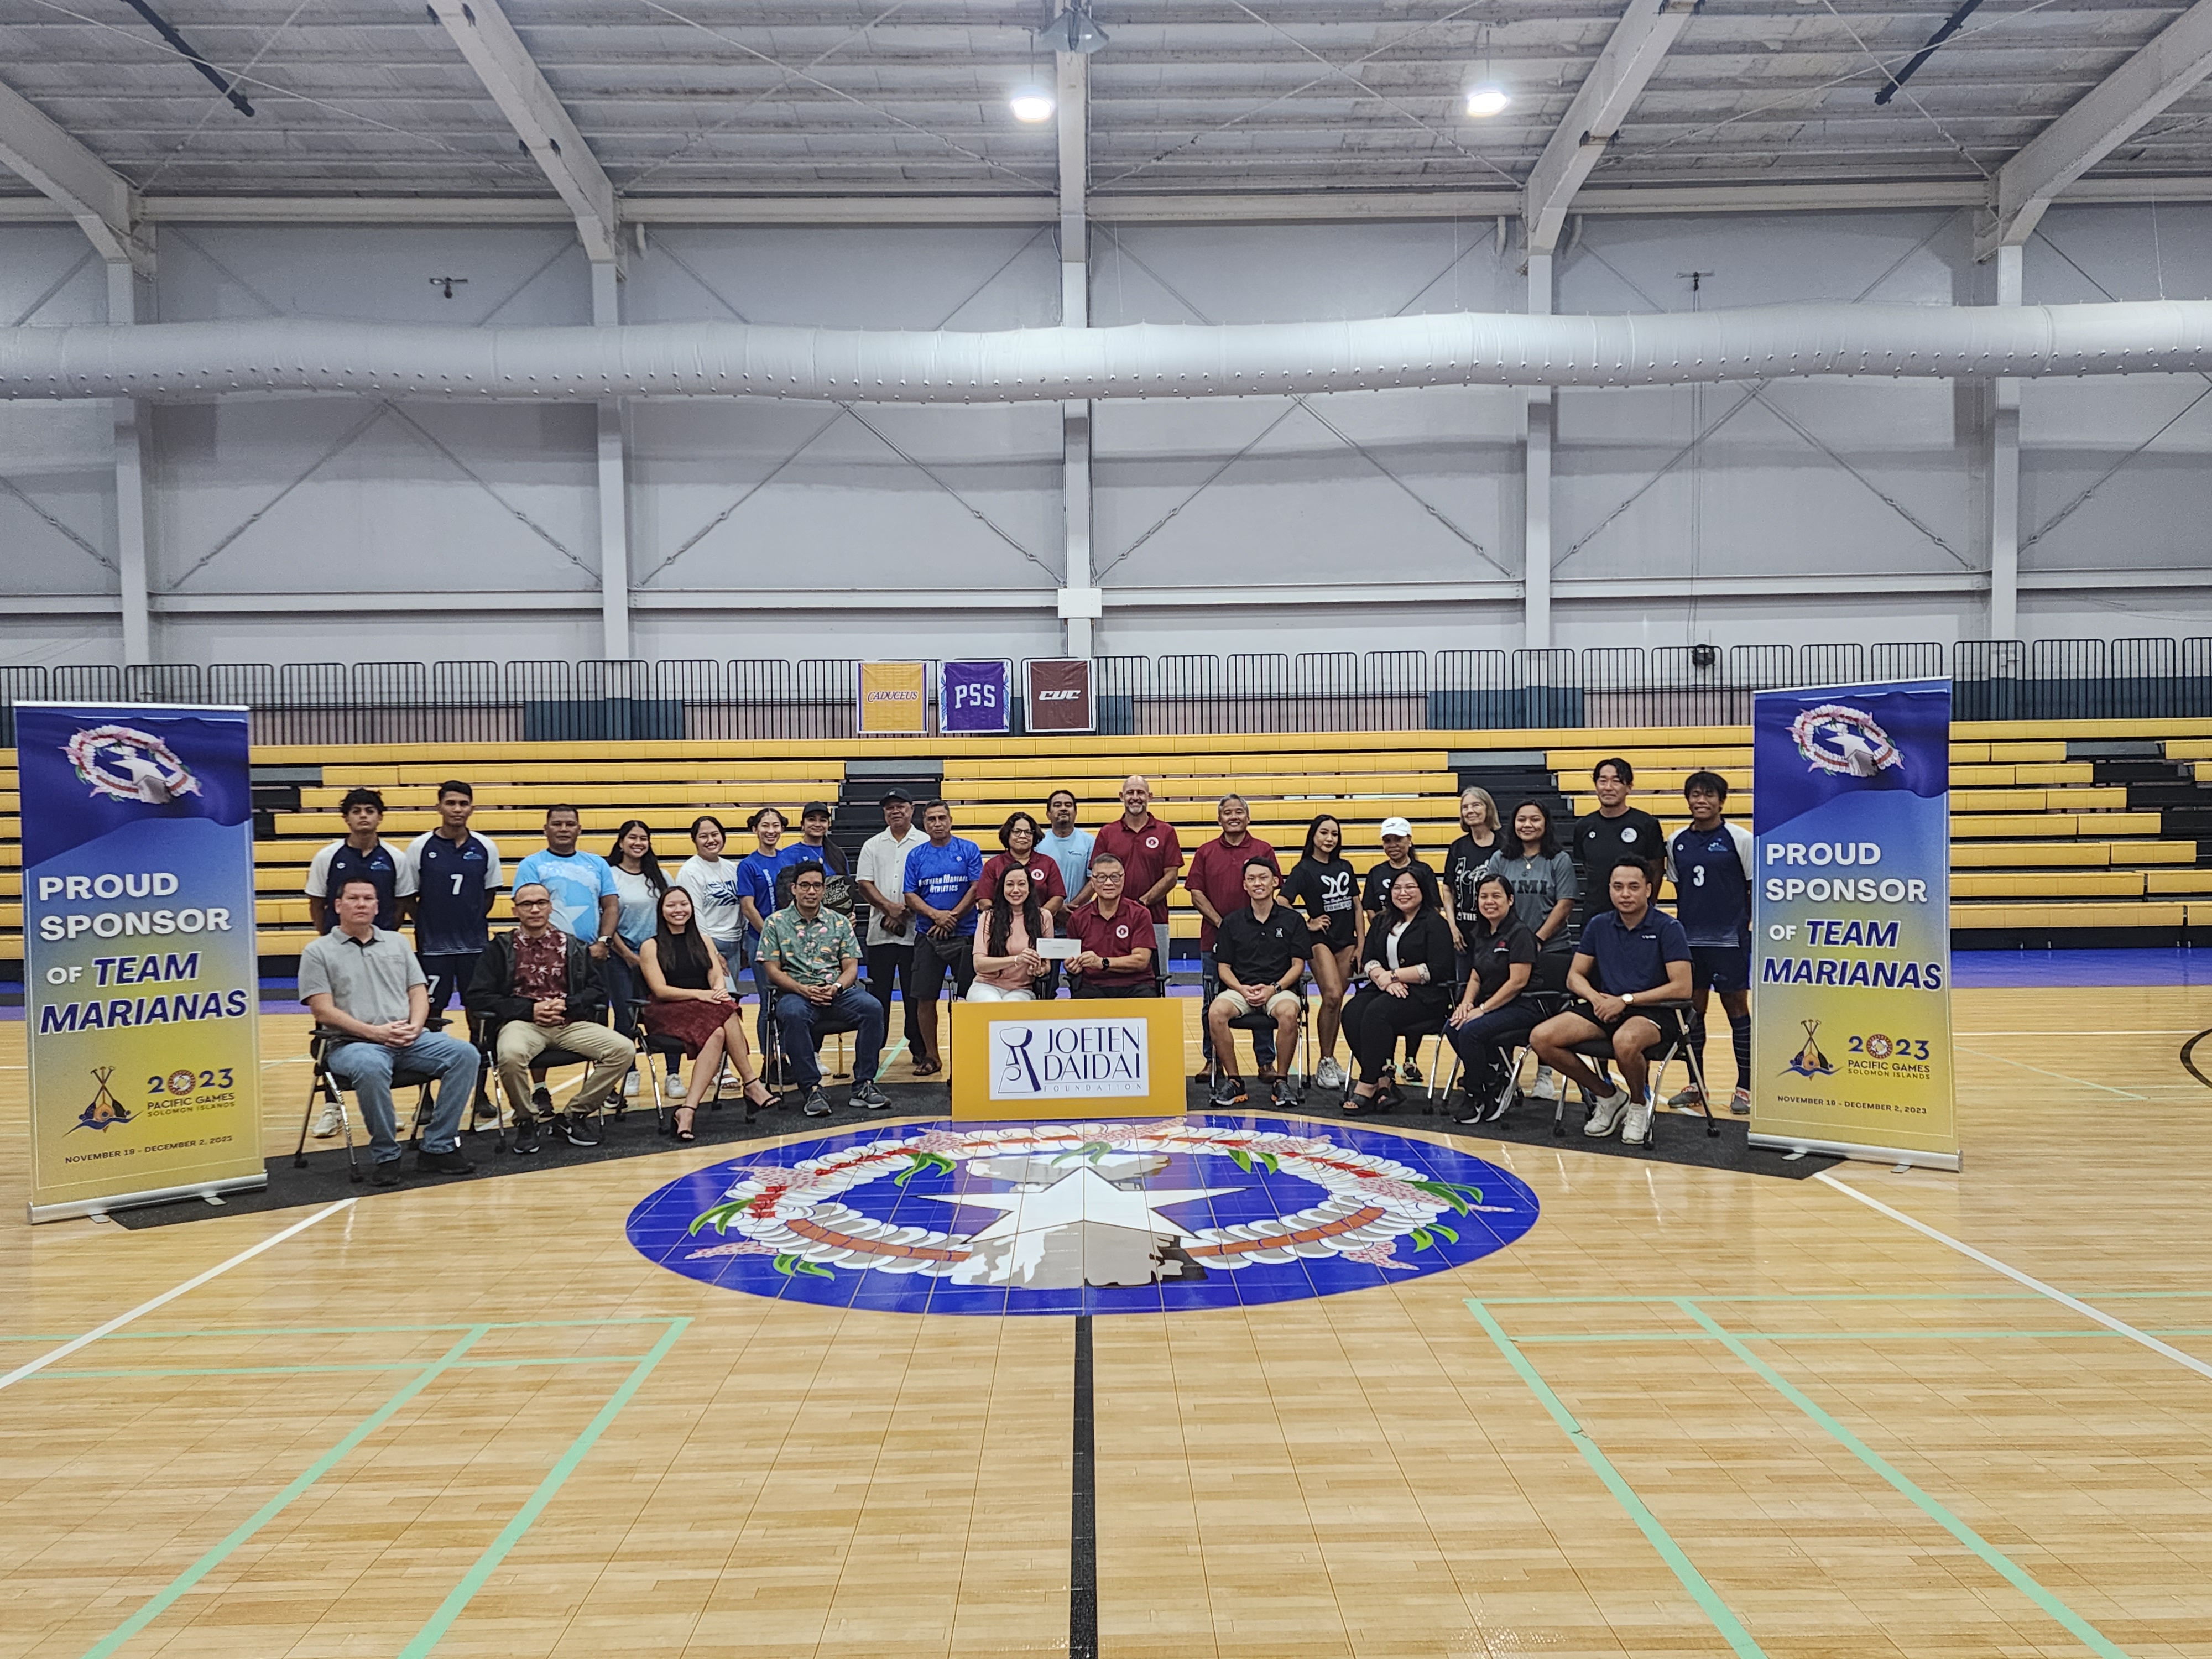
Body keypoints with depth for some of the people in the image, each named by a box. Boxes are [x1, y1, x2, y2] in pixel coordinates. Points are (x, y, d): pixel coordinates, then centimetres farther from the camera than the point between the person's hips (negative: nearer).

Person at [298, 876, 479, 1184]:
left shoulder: (397, 942, 20)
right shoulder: (318, 951, 6)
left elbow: (419, 993, 15)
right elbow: (323, 1010, -4)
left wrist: (415, 1026, -7)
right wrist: (375, 1032, -15)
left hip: (409, 1041, 4)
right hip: (352, 1043, -4)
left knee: (464, 1054, -21)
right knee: (371, 1067, -40)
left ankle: (438, 1148, -15)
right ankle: (384, 1156, -20)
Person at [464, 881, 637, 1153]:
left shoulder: (573, 946, 17)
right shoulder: (500, 948, 10)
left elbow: (598, 990, 15)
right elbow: (478, 997, 2)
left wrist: (566, 1005, -5)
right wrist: (530, 1009, -8)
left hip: (570, 1023, 3)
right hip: (521, 1022, -3)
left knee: (624, 1049, -21)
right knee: (511, 1055, -39)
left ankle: (577, 1114, -2)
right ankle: (525, 1121, -10)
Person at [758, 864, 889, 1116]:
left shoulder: (839, 922, 15)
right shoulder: (776, 923, 9)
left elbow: (851, 968, 10)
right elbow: (773, 971, 2)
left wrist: (836, 987, -12)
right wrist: (803, 989, -14)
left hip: (837, 991, 2)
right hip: (795, 992, -2)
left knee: (872, 1008, -27)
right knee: (793, 1015, -38)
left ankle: (863, 1085, -21)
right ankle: (812, 1089, -30)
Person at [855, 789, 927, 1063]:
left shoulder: (926, 843, 3)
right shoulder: (873, 845, 12)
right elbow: (864, 883, 4)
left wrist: (905, 913, -11)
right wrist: (890, 908, -10)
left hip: (914, 931, -2)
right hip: (880, 933, 2)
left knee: (915, 993, 3)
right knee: (877, 993, 5)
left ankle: (919, 1047, 11)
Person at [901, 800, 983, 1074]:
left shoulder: (969, 850, 2)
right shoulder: (916, 856, 7)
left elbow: (977, 888, -4)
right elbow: (910, 896, 3)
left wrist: (953, 917, -11)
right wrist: (935, 915, -14)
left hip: (965, 935, -2)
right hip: (927, 936, 2)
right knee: (926, 998, 3)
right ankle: (931, 1056, 15)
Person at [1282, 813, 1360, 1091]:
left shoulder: (1345, 868, 13)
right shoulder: (1304, 869, -3)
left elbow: (1357, 906, 15)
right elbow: (1282, 905, -10)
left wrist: (1361, 944, 9)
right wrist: (1307, 924, -6)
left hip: (1346, 941, 5)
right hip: (1320, 941, -5)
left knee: (1336, 1002, 6)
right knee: (1332, 996, -18)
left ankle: (1330, 1061, 18)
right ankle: (1324, 1064, -9)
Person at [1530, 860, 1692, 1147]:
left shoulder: (1668, 928, -6)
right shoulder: (1599, 925, 8)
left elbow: (1682, 988, -13)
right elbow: (1575, 976, 13)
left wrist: (1626, 1000, -16)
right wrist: (1594, 996, -9)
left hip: (1654, 1012, -5)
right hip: (1606, 1010, 5)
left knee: (1625, 1041, -41)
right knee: (1542, 1037, -17)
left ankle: (1639, 1104, -6)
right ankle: (1608, 1097, 4)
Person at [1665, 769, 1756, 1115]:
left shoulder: (1739, 838, -4)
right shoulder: (1677, 842, 7)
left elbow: (1754, 888, 0)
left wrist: (1742, 924, -5)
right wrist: (1684, 923, 10)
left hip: (1729, 940, -4)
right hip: (1689, 939, 4)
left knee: (1737, 1006, 1)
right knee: (1692, 1009, 9)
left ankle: (1744, 1088, 10)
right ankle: (1694, 1085, 19)